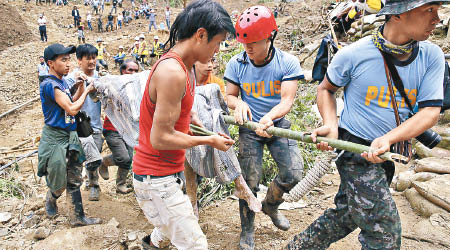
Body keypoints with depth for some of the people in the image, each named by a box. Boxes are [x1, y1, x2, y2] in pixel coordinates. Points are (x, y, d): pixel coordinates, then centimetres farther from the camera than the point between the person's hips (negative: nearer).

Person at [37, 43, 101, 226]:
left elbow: (72, 102, 17)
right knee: (59, 185, 7)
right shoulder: (50, 84, -19)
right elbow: (72, 109, -21)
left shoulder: (62, 82, 8)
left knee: (74, 181, 11)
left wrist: (79, 87, 2)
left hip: (70, 136, 8)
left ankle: (77, 217, 19)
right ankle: (51, 200, 39)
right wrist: (86, 90, -10)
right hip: (55, 138, -8)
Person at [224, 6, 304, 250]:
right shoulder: (236, 63, -10)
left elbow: (287, 100, -21)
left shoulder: (288, 62, -15)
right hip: (250, 126, 0)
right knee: (249, 180, 0)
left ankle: (270, 205, 24)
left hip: (278, 123, 0)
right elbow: (229, 96, -2)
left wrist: (270, 116, -42)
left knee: (293, 173, -11)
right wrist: (239, 104, -27)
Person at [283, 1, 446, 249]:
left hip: (388, 154, 5)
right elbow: (325, 89, 3)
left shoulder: (431, 56, -4)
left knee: (346, 214, 20)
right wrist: (330, 125, -14)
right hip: (354, 148, -5)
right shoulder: (353, 54, -13)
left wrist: (388, 138, -24)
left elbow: (431, 110, -8)